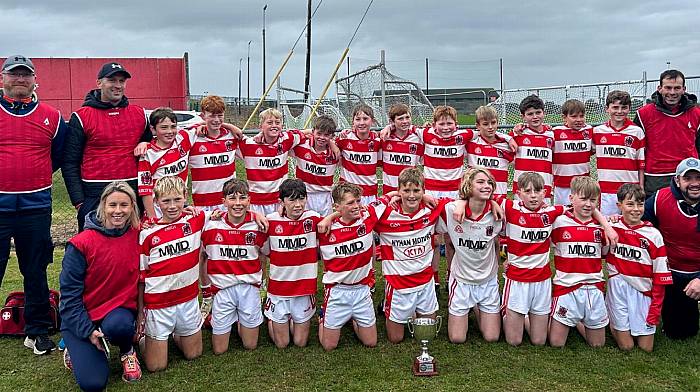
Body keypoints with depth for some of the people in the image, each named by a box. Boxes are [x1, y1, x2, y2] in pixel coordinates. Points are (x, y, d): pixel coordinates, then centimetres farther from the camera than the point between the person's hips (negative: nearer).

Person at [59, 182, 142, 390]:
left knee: (119, 325, -35)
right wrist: (87, 331, -13)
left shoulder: (138, 235, -6)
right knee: (93, 383, -14)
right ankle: (77, 350, 19)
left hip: (120, 310, 1)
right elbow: (69, 292, -8)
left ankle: (127, 351, 0)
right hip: (82, 317, -1)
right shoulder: (82, 243, -11)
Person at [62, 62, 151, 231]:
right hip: (95, 196, -3)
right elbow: (70, 163, 0)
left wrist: (144, 144, 1)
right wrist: (79, 201, -7)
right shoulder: (81, 117, 0)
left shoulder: (139, 113, 10)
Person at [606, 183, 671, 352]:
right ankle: (612, 320, 27)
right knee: (626, 346, -1)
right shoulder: (611, 228, -3)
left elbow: (660, 276, -2)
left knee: (646, 347, 3)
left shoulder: (653, 235, -4)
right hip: (618, 289, -1)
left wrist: (656, 308, -5)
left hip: (643, 290, 1)